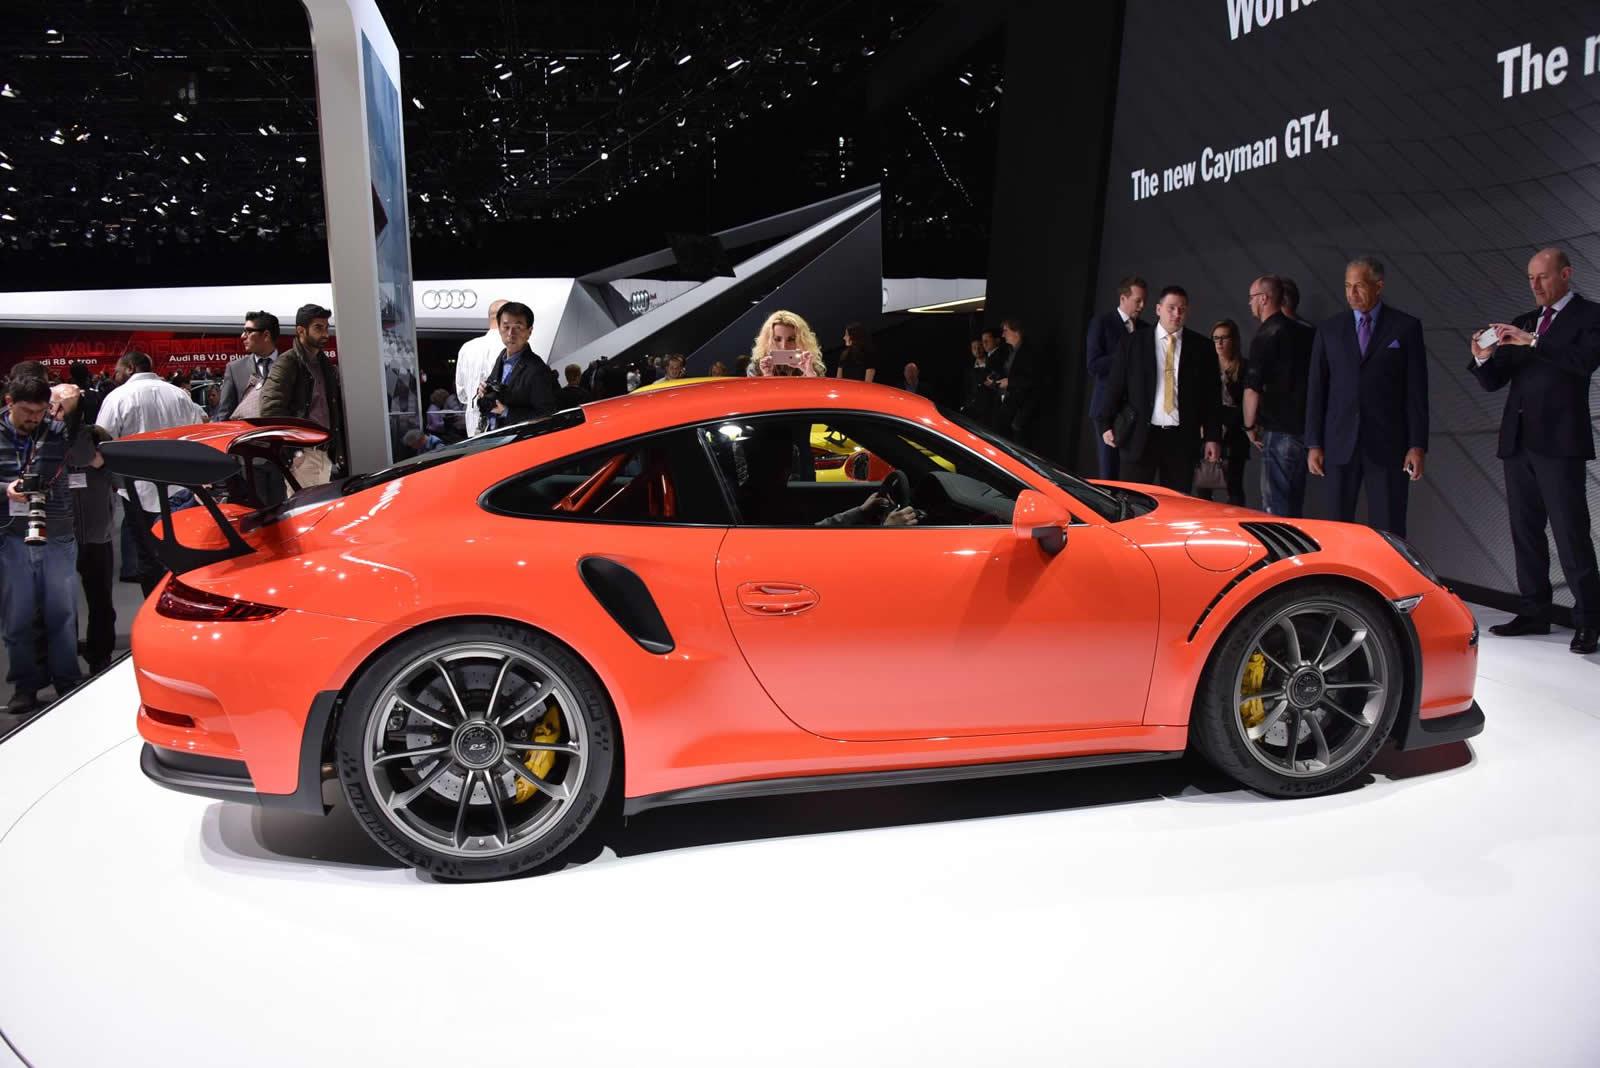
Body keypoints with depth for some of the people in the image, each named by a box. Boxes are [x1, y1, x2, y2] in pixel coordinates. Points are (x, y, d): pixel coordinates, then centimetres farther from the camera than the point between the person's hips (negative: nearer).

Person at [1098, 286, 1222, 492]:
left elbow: (1212, 395, 6)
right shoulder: (1133, 342, 4)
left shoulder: (1201, 346, 7)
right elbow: (1115, 386, 6)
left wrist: (1213, 437, 2)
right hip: (1140, 435, -1)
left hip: (1183, 438, 1)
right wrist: (1107, 424, 2)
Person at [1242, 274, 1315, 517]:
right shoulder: (1306, 331, 11)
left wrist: (1250, 426, -3)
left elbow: (1252, 389, -16)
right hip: (1305, 428, 8)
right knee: (1294, 504, 16)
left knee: (1275, 508, -4)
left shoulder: (1266, 336, -12)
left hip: (1279, 432, -8)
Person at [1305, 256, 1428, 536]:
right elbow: (1316, 389, 7)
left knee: (1388, 531, -2)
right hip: (1340, 444, 2)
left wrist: (1418, 445, -5)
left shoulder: (1406, 327, 4)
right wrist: (1313, 444, 2)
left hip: (1387, 444, -2)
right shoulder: (1328, 329, 9)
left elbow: (1416, 390, 1)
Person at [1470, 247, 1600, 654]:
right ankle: (1534, 612, 18)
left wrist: (1533, 342, -23)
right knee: (1525, 532, 10)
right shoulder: (1521, 324, 16)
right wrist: (1483, 359, -9)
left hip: (1559, 442, -6)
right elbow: (1494, 382, 11)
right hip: (1518, 441, 6)